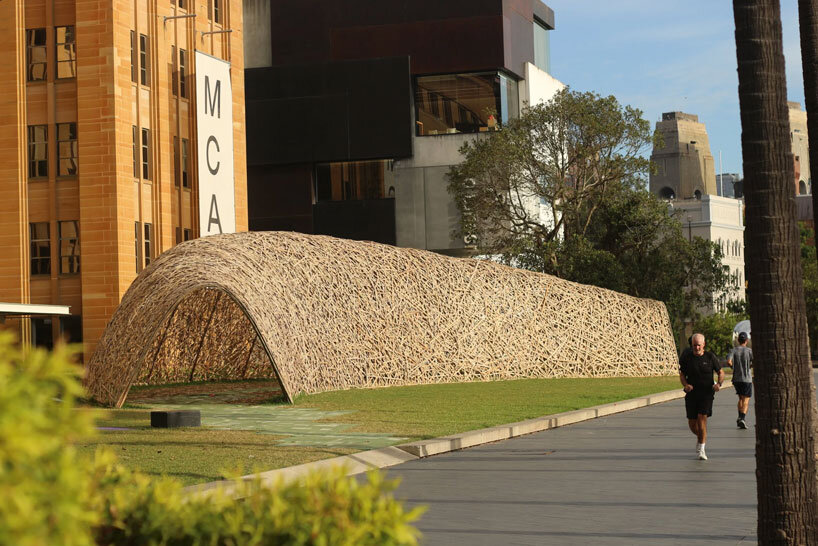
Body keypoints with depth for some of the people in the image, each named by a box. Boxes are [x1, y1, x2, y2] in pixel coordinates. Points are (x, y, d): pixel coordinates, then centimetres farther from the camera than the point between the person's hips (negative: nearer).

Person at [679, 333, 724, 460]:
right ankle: (700, 437, 37)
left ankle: (701, 449, -12)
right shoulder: (686, 358, 3)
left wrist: (719, 384, -12)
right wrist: (685, 385, -14)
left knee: (702, 418, -17)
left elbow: (721, 373, 8)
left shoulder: (710, 357, 0)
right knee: (692, 423, 4)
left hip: (706, 393, -2)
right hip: (692, 393, 2)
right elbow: (682, 374, 7)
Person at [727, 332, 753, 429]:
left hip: (736, 379, 3)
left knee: (741, 398, 21)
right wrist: (749, 366, 6)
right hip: (747, 379, -3)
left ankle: (739, 418, 12)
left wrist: (734, 367, 5)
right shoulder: (749, 350, -5)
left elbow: (728, 362, -15)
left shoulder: (734, 350, -1)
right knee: (745, 401, -2)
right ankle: (742, 419, -19)